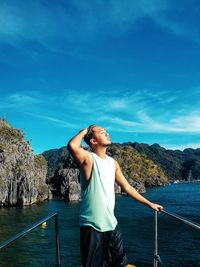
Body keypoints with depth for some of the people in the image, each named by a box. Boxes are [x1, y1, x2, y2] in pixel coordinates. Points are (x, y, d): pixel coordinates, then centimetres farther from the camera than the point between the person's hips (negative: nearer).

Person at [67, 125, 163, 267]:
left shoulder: (113, 162, 8)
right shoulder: (88, 158, -12)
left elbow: (127, 187, 16)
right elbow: (72, 146, -34)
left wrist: (149, 203, 20)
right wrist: (84, 131, -13)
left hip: (111, 224, 6)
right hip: (92, 226, -6)